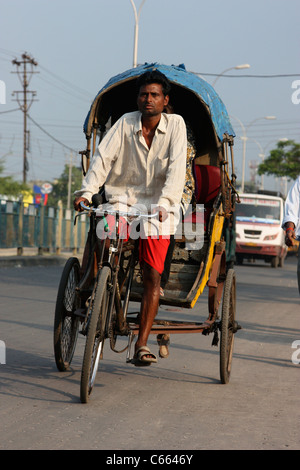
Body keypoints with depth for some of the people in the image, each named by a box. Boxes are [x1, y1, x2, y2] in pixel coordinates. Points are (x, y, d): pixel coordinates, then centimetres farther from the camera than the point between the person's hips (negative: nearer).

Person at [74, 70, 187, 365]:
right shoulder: (126, 123, -1)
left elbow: (176, 168, -13)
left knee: (152, 275, -8)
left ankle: (141, 345, -4)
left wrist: (163, 203, -28)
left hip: (157, 206, -1)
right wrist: (86, 192, -24)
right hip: (122, 197, 1)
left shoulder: (175, 124, -3)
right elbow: (103, 157, -9)